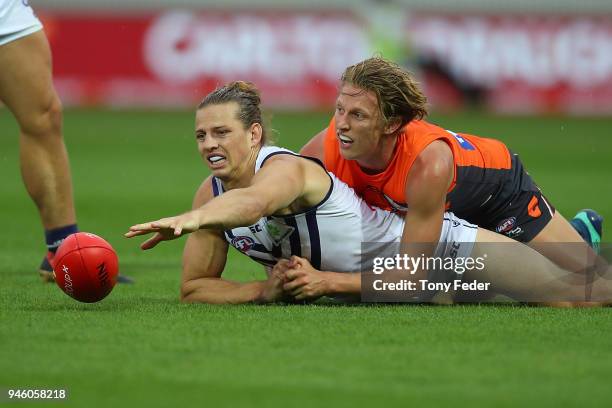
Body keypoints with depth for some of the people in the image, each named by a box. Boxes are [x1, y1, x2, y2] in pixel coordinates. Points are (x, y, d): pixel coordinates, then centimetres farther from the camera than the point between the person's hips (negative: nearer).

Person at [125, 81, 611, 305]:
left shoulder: (286, 168, -34)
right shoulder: (210, 195, -13)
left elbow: (253, 201, -59)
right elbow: (195, 287, -9)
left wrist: (191, 220, -79)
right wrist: (263, 291, -27)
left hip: (437, 246, -7)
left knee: (570, 290, -2)